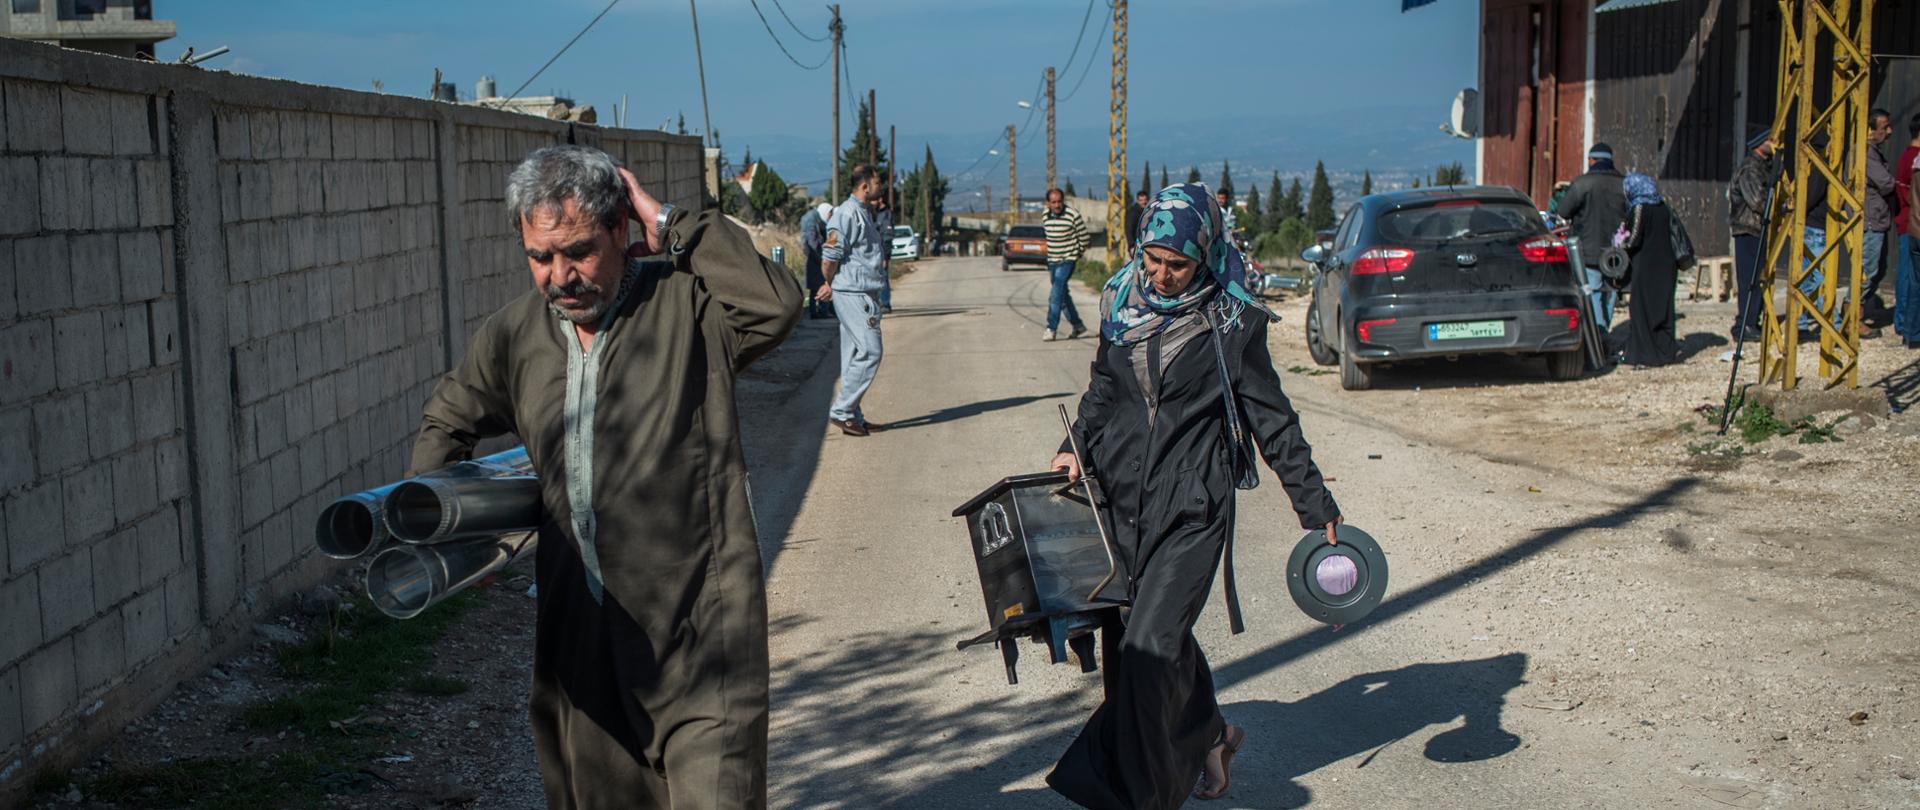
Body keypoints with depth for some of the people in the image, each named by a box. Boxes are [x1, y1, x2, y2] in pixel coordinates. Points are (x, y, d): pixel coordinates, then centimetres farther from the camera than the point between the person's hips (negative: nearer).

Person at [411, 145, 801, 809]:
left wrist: (668, 226, -17)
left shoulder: (684, 304, -6)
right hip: (577, 626, 5)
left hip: (696, 627, -5)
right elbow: (447, 419, 27)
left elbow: (776, 305, -26)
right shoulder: (510, 337, 9)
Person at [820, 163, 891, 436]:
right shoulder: (847, 214, -14)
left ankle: (853, 416, 14)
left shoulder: (865, 214, 19)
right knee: (869, 352, -12)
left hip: (866, 295, 10)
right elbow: (829, 257, -17)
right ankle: (841, 411, -8)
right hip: (853, 294, -10)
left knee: (855, 356, 10)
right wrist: (831, 285, -2)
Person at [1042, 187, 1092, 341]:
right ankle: (1078, 325, 24)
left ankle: (1052, 328, -16)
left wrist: (1078, 253, 6)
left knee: (1056, 294, -17)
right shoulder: (1045, 216, 4)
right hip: (1052, 260, 7)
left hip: (1067, 260, -7)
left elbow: (1084, 237, -3)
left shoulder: (1073, 215, -13)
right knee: (1062, 295, 12)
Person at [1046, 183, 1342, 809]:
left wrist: (1316, 507, 1)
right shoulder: (1122, 302, 4)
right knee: (1126, 638, 11)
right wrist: (1078, 449, 4)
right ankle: (1209, 735, 35)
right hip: (1122, 499, 5)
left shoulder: (1231, 323, -7)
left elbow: (1273, 422, -1)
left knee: (1150, 649, -11)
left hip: (1192, 507, -5)